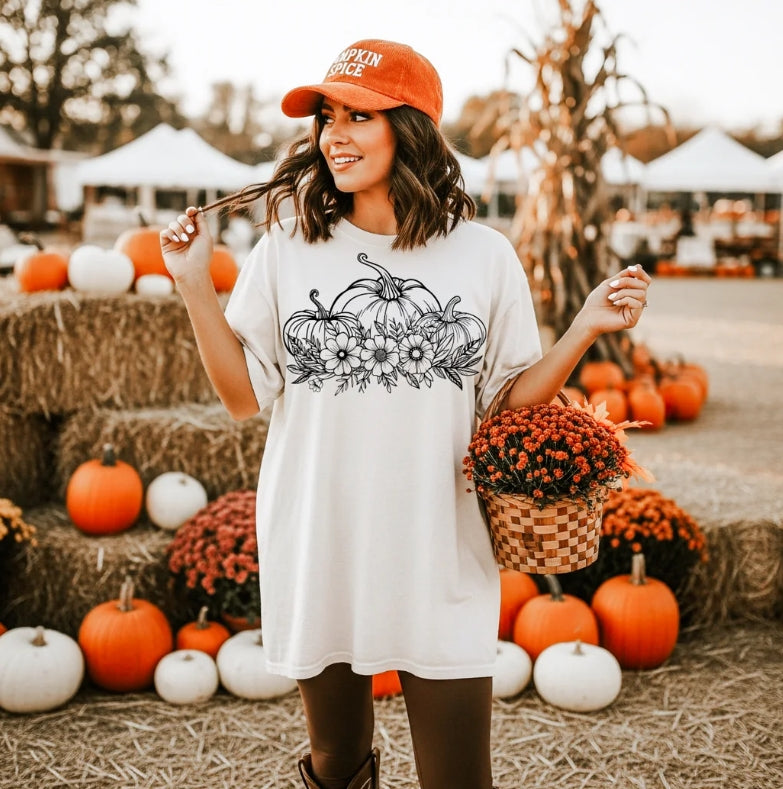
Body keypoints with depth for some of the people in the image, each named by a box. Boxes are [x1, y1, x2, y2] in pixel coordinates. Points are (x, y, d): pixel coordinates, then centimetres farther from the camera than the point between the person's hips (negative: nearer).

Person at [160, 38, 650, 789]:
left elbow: (511, 403, 3)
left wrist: (586, 329, -8)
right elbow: (245, 394, 2)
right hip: (317, 556, 1)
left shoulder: (484, 256, -2)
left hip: (440, 561, -1)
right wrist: (195, 287, -5)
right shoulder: (288, 248, -1)